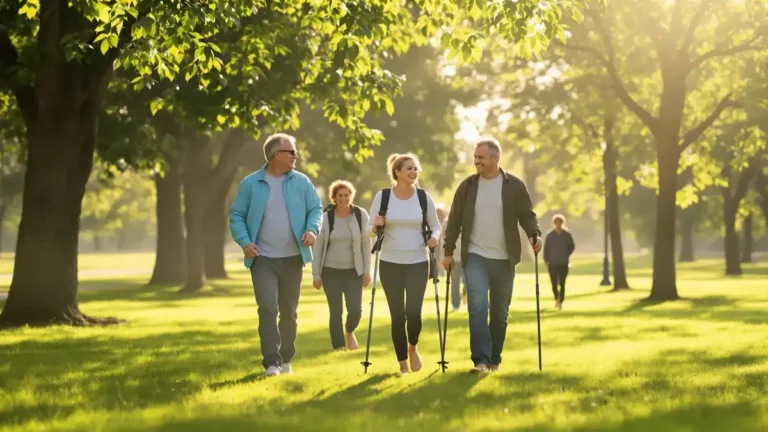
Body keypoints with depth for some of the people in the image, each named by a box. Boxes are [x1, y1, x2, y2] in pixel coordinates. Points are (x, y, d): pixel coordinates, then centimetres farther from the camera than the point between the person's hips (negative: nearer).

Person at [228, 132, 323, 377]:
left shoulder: (301, 182, 2)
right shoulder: (250, 184, -3)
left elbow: (316, 209, 7)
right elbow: (236, 216, 1)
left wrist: (312, 229, -13)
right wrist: (244, 242, -14)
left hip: (293, 258, 3)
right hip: (263, 259, -2)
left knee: (289, 311, 11)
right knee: (267, 308, -14)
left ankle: (286, 360, 24)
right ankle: (272, 362, -13)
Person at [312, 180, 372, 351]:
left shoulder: (361, 215, -3)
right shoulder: (326, 218, -5)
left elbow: (366, 244, 1)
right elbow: (317, 247, -1)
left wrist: (367, 270, -2)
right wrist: (316, 274, -3)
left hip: (354, 271, 0)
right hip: (331, 271, 0)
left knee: (355, 309, -8)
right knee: (335, 311, -1)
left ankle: (349, 331, 25)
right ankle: (338, 348, 10)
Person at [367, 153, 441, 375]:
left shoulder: (424, 197, -1)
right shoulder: (382, 197, -4)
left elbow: (435, 225, 10)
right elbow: (370, 230, 2)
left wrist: (434, 237, -11)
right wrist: (375, 227, -20)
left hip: (418, 262, 0)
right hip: (390, 263, 0)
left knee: (414, 312, -10)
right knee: (397, 314, 1)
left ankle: (412, 347, 22)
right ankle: (402, 363, 15)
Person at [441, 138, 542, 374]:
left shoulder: (515, 185, 0)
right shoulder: (467, 186, 3)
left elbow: (527, 215, 2)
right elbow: (455, 220, 8)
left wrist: (534, 235, -18)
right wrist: (448, 252, 6)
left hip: (504, 259, 1)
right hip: (475, 257, -1)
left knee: (500, 312, 9)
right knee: (478, 306, -16)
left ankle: (494, 359, 22)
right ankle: (481, 359, -16)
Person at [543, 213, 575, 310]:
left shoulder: (567, 234, 0)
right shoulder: (550, 235, -1)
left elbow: (572, 246, 12)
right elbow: (546, 249, 3)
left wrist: (566, 255, -1)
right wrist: (546, 260, -4)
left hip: (564, 263, 0)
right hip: (553, 263, 0)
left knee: (562, 284, -2)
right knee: (554, 283, -1)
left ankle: (561, 302, 3)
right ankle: (557, 298, 25)